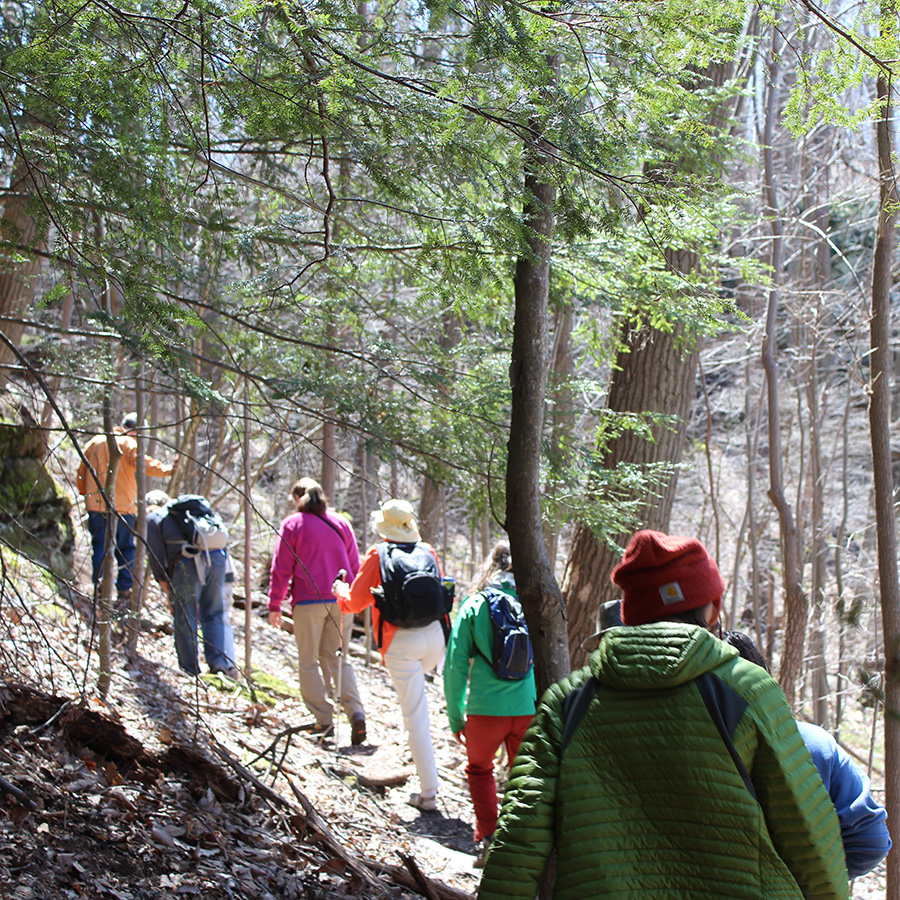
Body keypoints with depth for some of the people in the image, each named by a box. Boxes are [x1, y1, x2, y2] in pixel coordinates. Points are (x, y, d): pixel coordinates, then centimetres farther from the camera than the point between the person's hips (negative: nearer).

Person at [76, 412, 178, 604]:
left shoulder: (95, 441, 11)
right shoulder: (128, 443, -6)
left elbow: (81, 470, 17)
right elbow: (142, 462, -24)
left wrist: (84, 493, 26)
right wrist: (166, 469, -32)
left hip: (96, 504, 4)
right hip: (123, 506, -4)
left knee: (99, 547, 11)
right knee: (126, 548, 8)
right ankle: (124, 590, 7)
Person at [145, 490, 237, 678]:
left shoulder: (153, 519, 16)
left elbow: (156, 556, 6)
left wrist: (168, 591, 10)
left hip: (188, 564, -5)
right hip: (217, 557, 5)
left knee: (184, 619, 5)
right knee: (216, 615, 12)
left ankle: (190, 670, 8)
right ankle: (224, 662, 0)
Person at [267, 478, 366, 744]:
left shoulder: (292, 524, -1)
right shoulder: (341, 523, 10)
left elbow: (281, 569, -2)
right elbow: (355, 566, 13)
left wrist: (275, 606, 5)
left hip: (308, 602, -4)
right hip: (341, 601, 4)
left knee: (309, 661, 8)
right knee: (337, 658, 12)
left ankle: (323, 720, 2)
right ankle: (355, 711, -7)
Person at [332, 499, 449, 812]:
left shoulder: (377, 556, -4)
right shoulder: (428, 551, 7)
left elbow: (355, 603, 1)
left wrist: (340, 590, 22)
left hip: (400, 642, -4)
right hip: (434, 635, 4)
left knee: (416, 716, 0)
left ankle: (428, 794, 4)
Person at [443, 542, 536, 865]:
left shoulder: (474, 605, 0)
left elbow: (455, 665, -1)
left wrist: (455, 716, 8)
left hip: (486, 708, -1)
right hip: (529, 707, 1)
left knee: (479, 769, 23)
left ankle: (487, 839, 12)